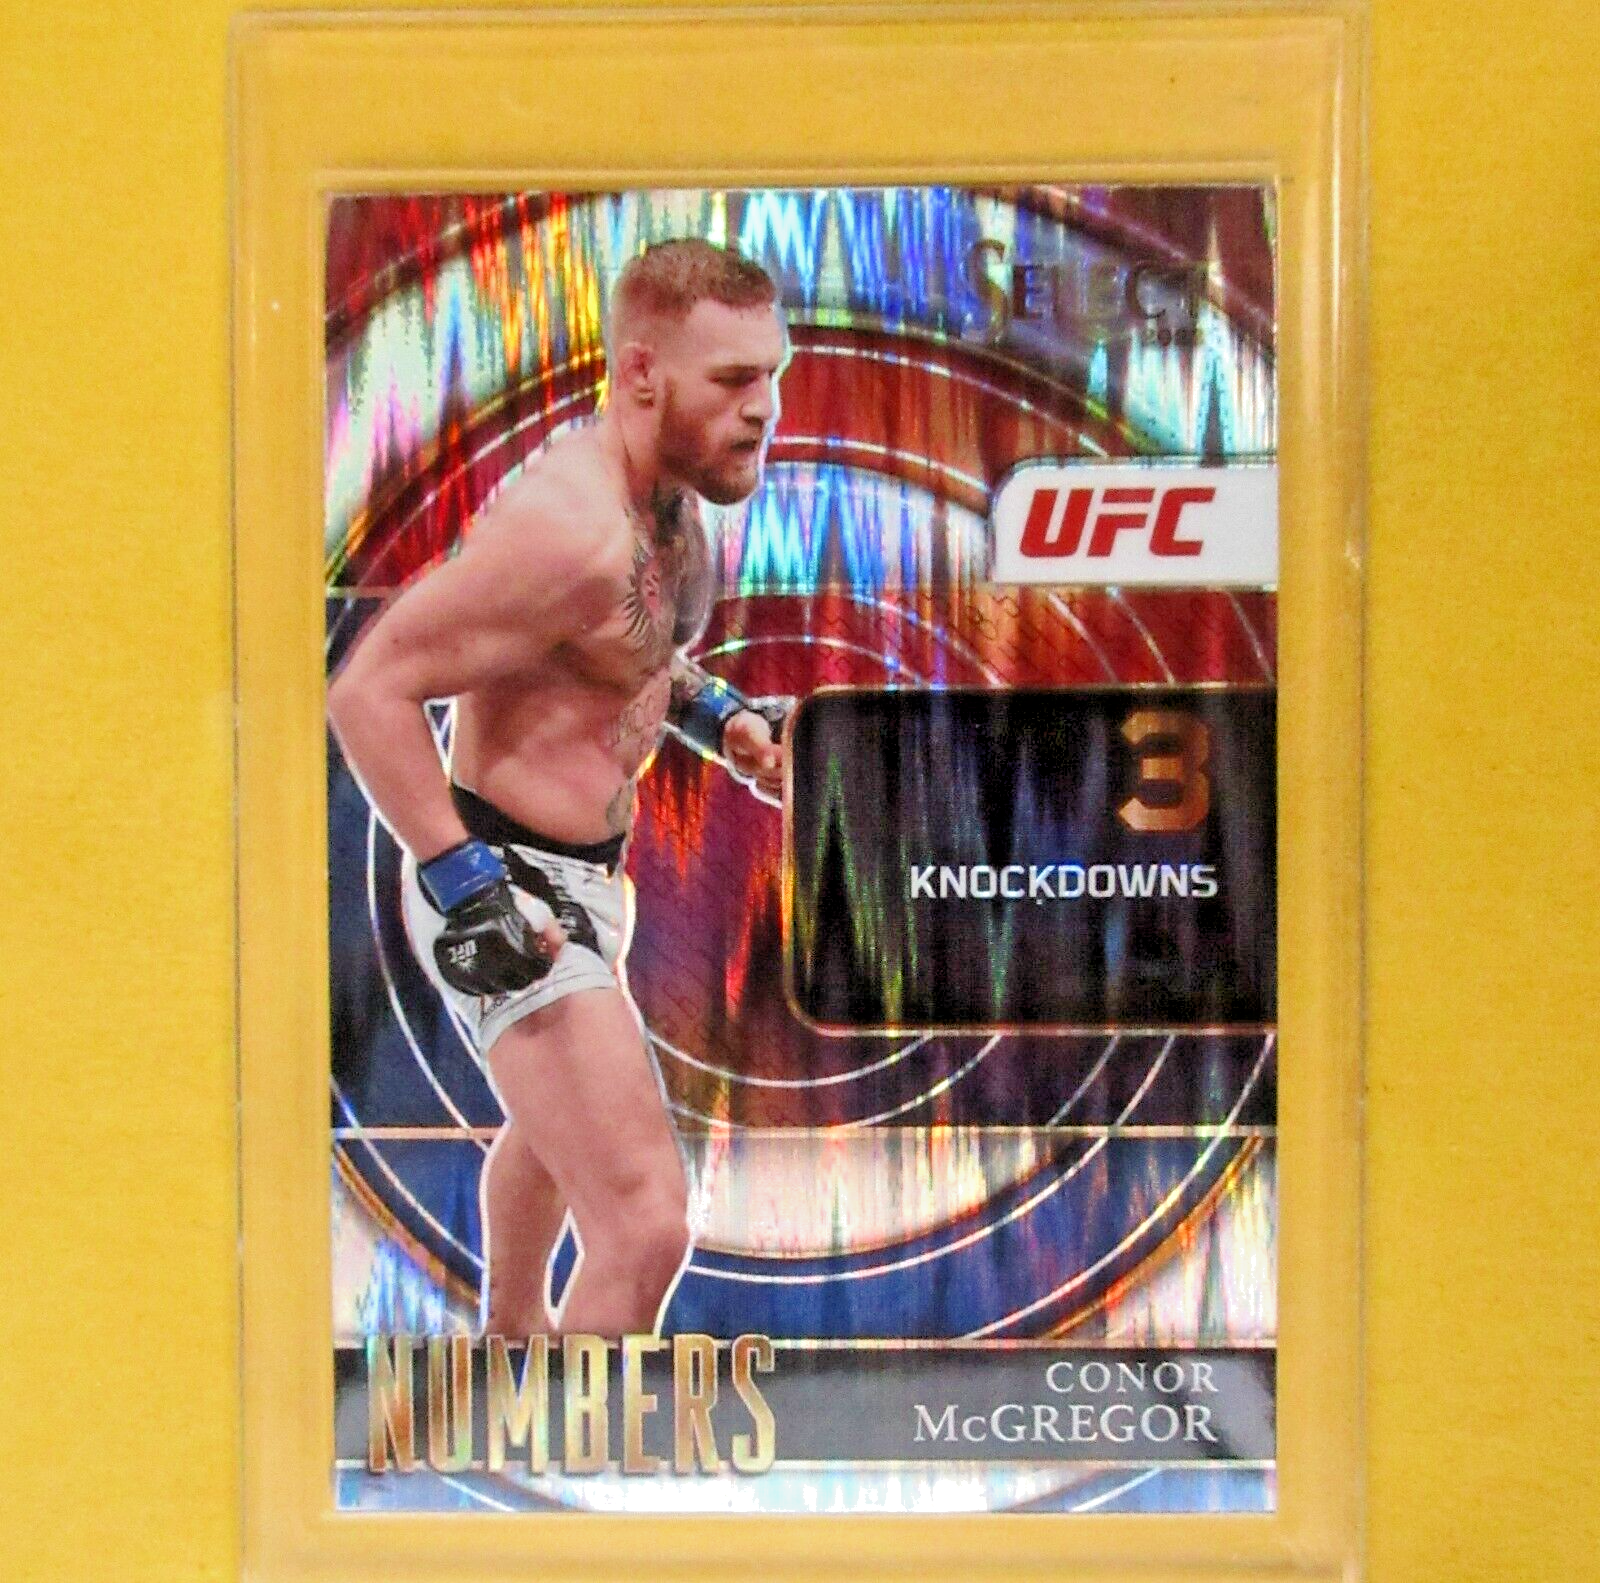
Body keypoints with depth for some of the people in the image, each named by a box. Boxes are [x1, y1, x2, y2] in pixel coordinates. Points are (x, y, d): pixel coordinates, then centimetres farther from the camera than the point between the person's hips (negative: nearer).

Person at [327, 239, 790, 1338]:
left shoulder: (672, 487, 3)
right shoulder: (572, 527, -28)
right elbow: (370, 687, -28)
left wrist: (712, 712, 5)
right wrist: (462, 881, -29)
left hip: (584, 871, 11)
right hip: (508, 893, -11)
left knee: (555, 1124, 33)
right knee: (645, 1228, -16)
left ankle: (513, 1329, 60)